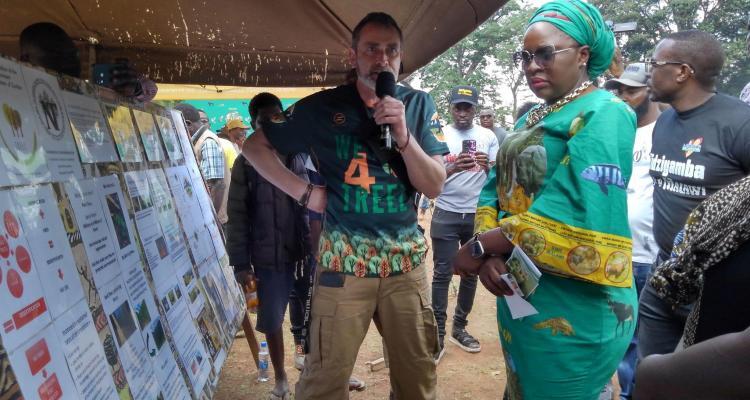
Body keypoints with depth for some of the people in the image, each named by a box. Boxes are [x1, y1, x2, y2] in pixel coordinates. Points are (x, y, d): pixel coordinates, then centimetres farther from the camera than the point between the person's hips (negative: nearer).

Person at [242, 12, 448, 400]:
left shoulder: (419, 105, 1)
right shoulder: (323, 107, -5)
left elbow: (434, 187, -4)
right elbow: (254, 146, 4)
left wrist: (403, 134, -19)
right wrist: (304, 192, -6)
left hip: (406, 260, 3)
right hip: (343, 262, -2)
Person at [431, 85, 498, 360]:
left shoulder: (488, 136, 4)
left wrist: (487, 165, -19)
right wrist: (453, 168, -24)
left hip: (478, 214, 3)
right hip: (446, 214, -2)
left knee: (471, 273, 11)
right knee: (442, 274, 1)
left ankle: (459, 328, 26)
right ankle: (438, 333, 10)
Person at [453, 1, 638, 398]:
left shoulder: (603, 116, -14)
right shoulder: (530, 119, 12)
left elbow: (577, 218, -26)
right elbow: (495, 189, 6)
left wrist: (479, 246, -18)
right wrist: (488, 254, -14)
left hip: (572, 310, -7)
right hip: (522, 298, 8)